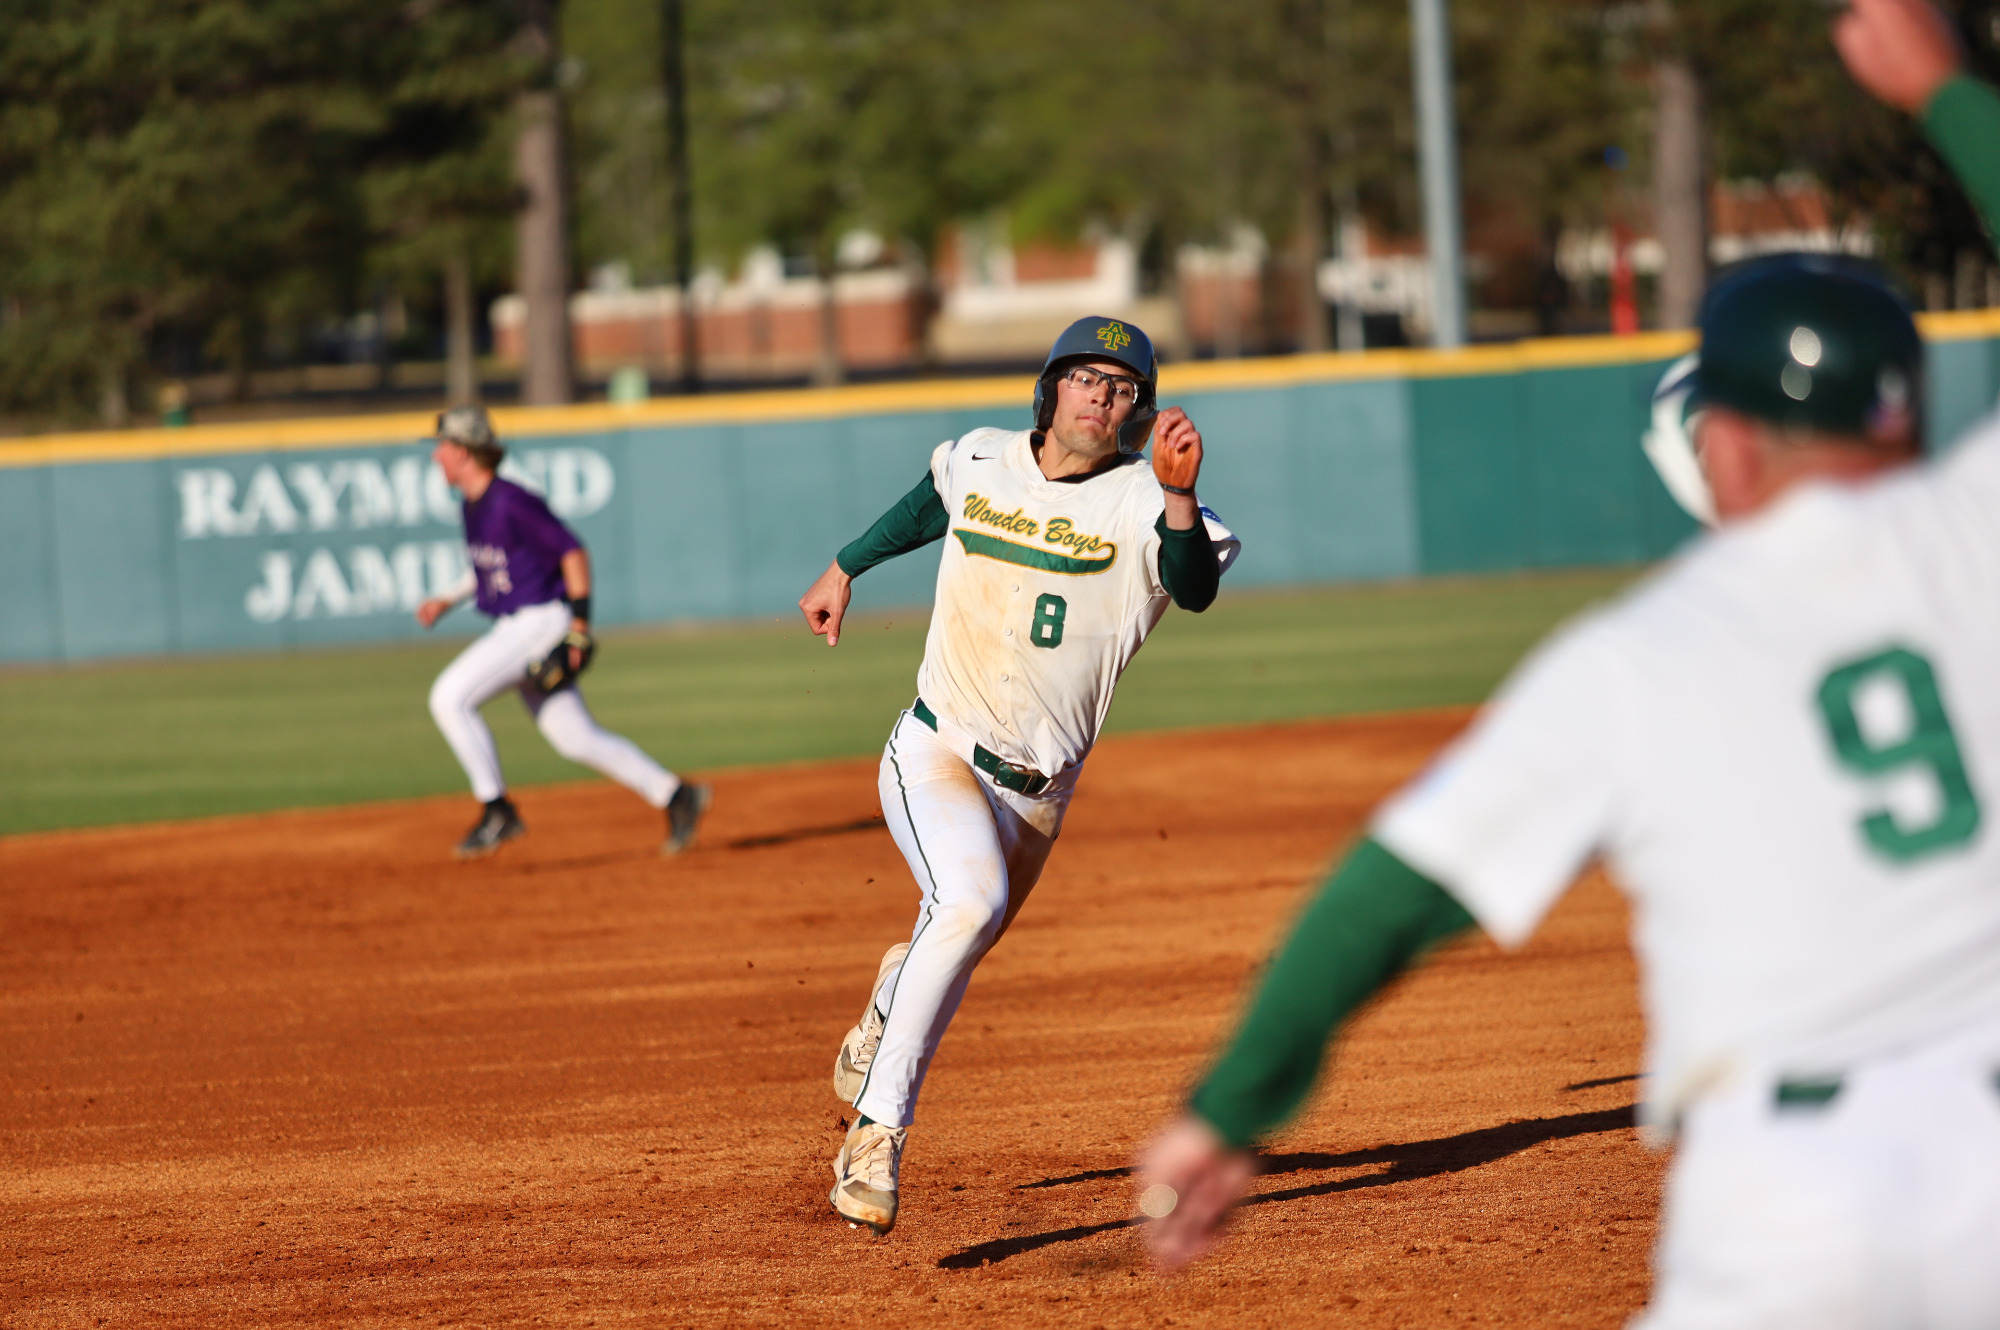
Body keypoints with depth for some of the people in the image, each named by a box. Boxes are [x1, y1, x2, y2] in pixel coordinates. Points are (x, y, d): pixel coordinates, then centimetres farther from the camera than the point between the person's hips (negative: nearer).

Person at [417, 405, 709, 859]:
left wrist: (579, 623, -21)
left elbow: (573, 552, -19)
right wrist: (448, 600, 19)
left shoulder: (512, 502, -18)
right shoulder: (474, 504, 12)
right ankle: (674, 795, 14)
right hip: (514, 629, 10)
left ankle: (498, 810, -11)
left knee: (451, 698, -17)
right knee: (576, 738, 9)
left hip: (541, 621, -10)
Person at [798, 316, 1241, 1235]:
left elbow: (1194, 589, -31)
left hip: (1036, 791, 1)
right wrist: (844, 569, 33)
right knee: (972, 900, -29)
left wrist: (1179, 495, -47)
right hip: (935, 754, -1)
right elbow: (930, 504, 25)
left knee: (954, 944, 16)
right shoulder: (980, 462, 1)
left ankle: (889, 1005, 55)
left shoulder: (1138, 504, -10)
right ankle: (876, 1135, -30)